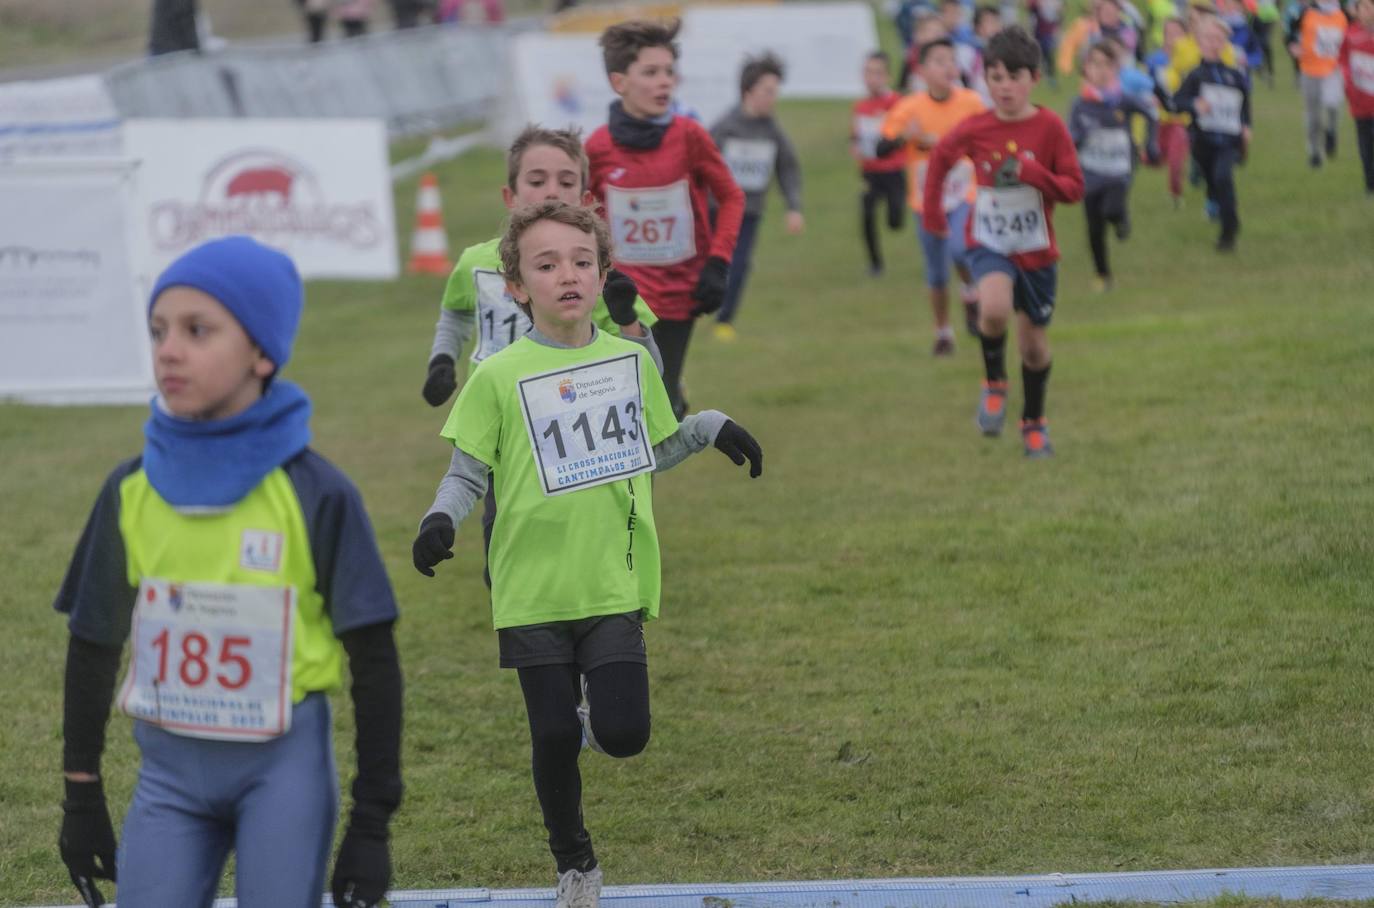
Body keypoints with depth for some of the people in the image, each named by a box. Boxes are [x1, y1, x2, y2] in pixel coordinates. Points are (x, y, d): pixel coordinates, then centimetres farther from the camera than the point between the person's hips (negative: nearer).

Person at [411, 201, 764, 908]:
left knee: (623, 736, -10)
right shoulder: (498, 378, -5)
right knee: (553, 738, 1)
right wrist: (440, 520, -17)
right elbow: (468, 473, 0)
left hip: (615, 585, 2)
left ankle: (597, 719, 27)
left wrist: (711, 427, 12)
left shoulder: (631, 361, 5)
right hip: (533, 590, -2)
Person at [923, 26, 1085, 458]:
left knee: (1034, 342, 11)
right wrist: (932, 209, 10)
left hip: (1036, 250, 1)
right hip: (988, 243, -1)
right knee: (995, 307, -31)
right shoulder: (974, 130, -7)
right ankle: (994, 384, -4)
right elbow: (940, 157, 12)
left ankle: (1034, 423, 36)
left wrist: (1033, 175, -28)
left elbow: (1075, 188, -12)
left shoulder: (1050, 128, -11)